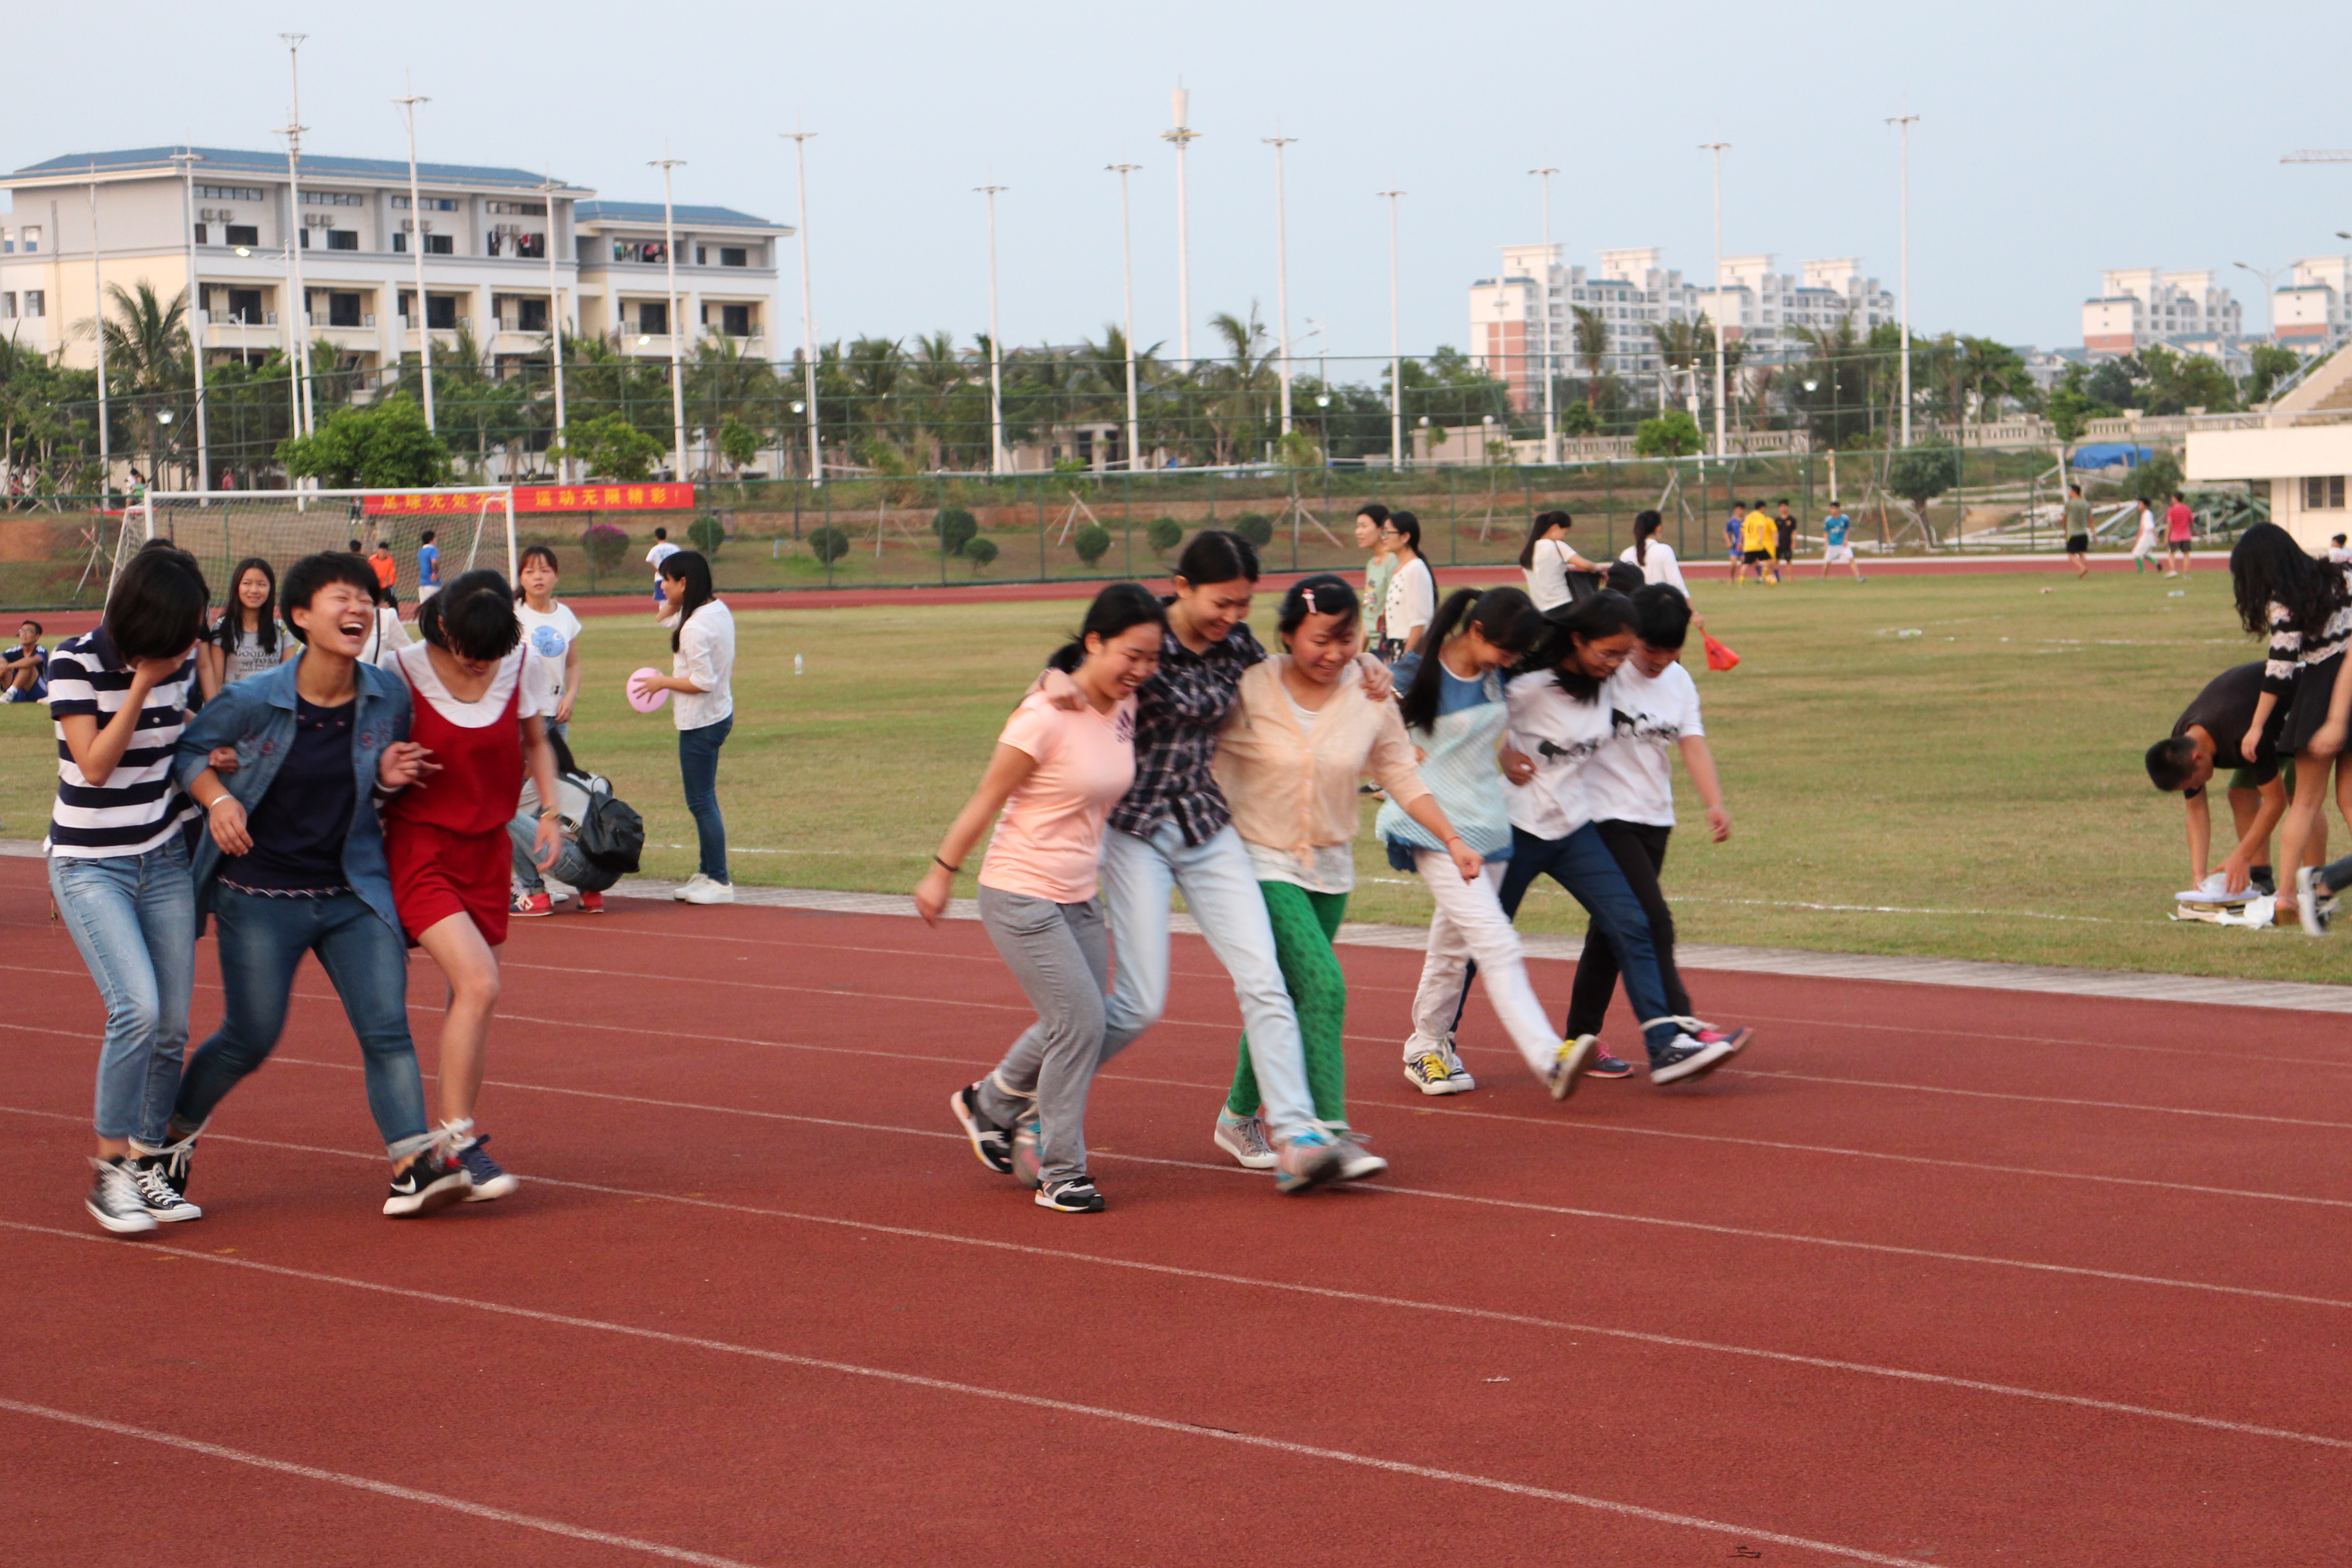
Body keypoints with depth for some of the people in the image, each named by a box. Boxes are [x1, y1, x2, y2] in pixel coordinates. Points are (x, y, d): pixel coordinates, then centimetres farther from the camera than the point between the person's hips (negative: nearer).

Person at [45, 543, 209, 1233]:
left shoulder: (178, 660, 2)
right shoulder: (75, 662, -14)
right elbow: (95, 764, -17)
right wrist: (141, 685, -19)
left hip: (165, 861, 5)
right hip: (90, 865, -5)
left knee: (172, 1026, 0)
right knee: (137, 1007, -21)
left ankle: (148, 1164, 15)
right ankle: (110, 1170, -8)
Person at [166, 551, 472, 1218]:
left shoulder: (389, 697, -3)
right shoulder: (253, 701, -14)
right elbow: (188, 749, 3)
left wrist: (390, 780, -10)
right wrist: (218, 798, -15)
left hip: (354, 893, 3)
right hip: (259, 894, -3)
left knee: (387, 1026, -11)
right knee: (251, 1038, 6)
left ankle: (415, 1165, -15)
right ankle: (174, 1131, 33)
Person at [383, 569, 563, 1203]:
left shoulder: (524, 668, -1)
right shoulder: (405, 670, -12)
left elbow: (536, 743, 15)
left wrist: (549, 808, 3)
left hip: (488, 848, 5)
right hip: (420, 847, -5)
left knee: (472, 1001, 7)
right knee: (478, 984, -20)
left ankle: (452, 1147, 18)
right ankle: (457, 1139, -12)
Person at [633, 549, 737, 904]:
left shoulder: (694, 628, -22)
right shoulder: (719, 610, 8)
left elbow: (703, 681, -25)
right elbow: (666, 618, 23)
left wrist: (663, 682, -13)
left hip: (701, 724, -10)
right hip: (720, 714, 10)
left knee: (701, 801, -4)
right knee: (703, 799, 16)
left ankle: (719, 882, -1)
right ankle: (707, 873, 21)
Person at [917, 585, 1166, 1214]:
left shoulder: (1124, 709, 2)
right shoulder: (1045, 716, -19)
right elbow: (986, 800, -11)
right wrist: (943, 873, -5)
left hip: (1080, 899, 8)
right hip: (1021, 896, -8)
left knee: (1081, 1030, 9)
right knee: (1080, 1024, -12)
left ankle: (987, 1104, 33)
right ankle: (1060, 1174, 0)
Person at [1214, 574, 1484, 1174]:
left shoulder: (1371, 697, -2)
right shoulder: (1249, 691, -13)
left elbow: (1402, 776, 8)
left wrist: (1452, 840, 0)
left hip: (1330, 869, 5)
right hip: (1263, 861, -5)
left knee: (1284, 997, 11)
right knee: (1323, 984, -19)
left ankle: (1240, 1116, 31)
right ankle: (1331, 1132, -19)